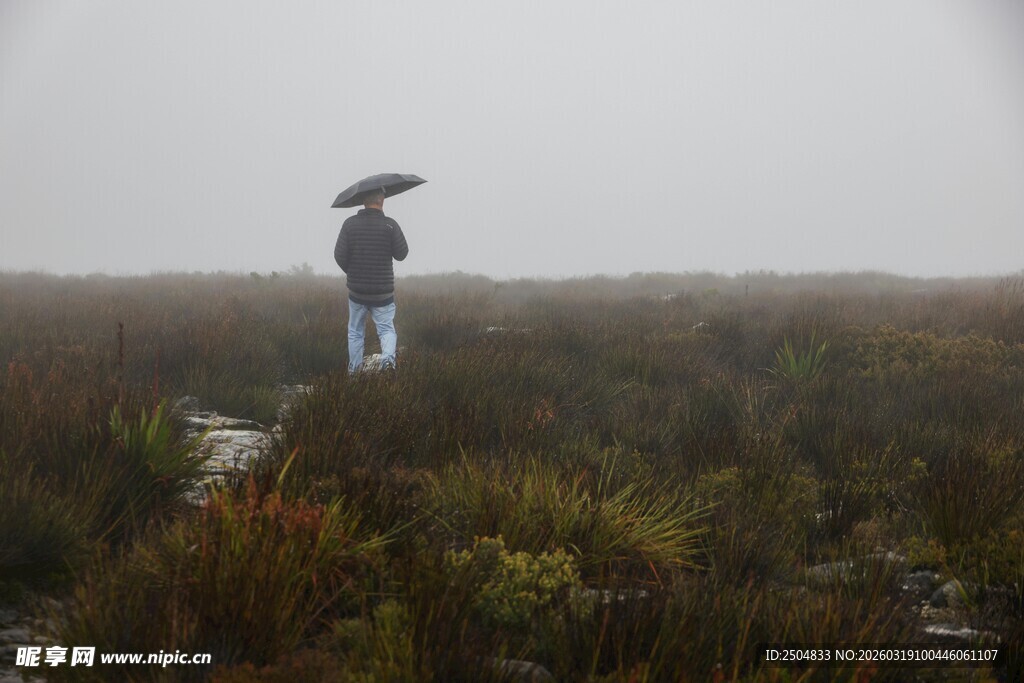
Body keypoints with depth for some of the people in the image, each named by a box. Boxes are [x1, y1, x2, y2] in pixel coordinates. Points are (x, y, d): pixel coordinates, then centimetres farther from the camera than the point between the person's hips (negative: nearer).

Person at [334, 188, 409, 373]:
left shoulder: (350, 224, -5)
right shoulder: (389, 224, -9)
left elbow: (340, 255, -7)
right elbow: (401, 254, -5)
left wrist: (351, 272, 12)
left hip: (356, 289, 2)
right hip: (383, 291, -2)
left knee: (355, 332, 18)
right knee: (386, 329, 8)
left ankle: (354, 370, 19)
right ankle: (388, 357, -20)